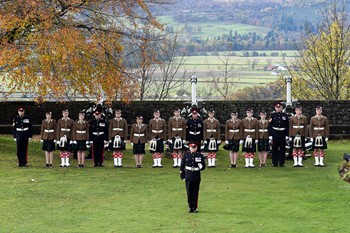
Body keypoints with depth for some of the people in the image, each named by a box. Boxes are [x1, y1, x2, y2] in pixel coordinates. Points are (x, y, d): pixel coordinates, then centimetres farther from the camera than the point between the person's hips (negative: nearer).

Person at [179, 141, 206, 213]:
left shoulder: (200, 155, 1)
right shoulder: (186, 155, 3)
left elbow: (203, 166, 3)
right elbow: (182, 164, 10)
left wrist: (201, 166, -19)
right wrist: (181, 172, 6)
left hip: (196, 177, 0)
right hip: (188, 176, 0)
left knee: (195, 193, 4)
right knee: (189, 192, 0)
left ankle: (195, 207, 11)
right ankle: (190, 207, 10)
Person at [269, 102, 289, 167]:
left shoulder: (285, 115, 7)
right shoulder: (273, 115, 3)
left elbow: (287, 126, 8)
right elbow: (270, 126, 1)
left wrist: (287, 135, 2)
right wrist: (270, 135, -6)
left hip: (282, 134, 1)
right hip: (275, 134, -1)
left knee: (282, 149, 3)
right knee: (275, 149, 2)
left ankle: (282, 163, 8)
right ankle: (275, 163, 8)